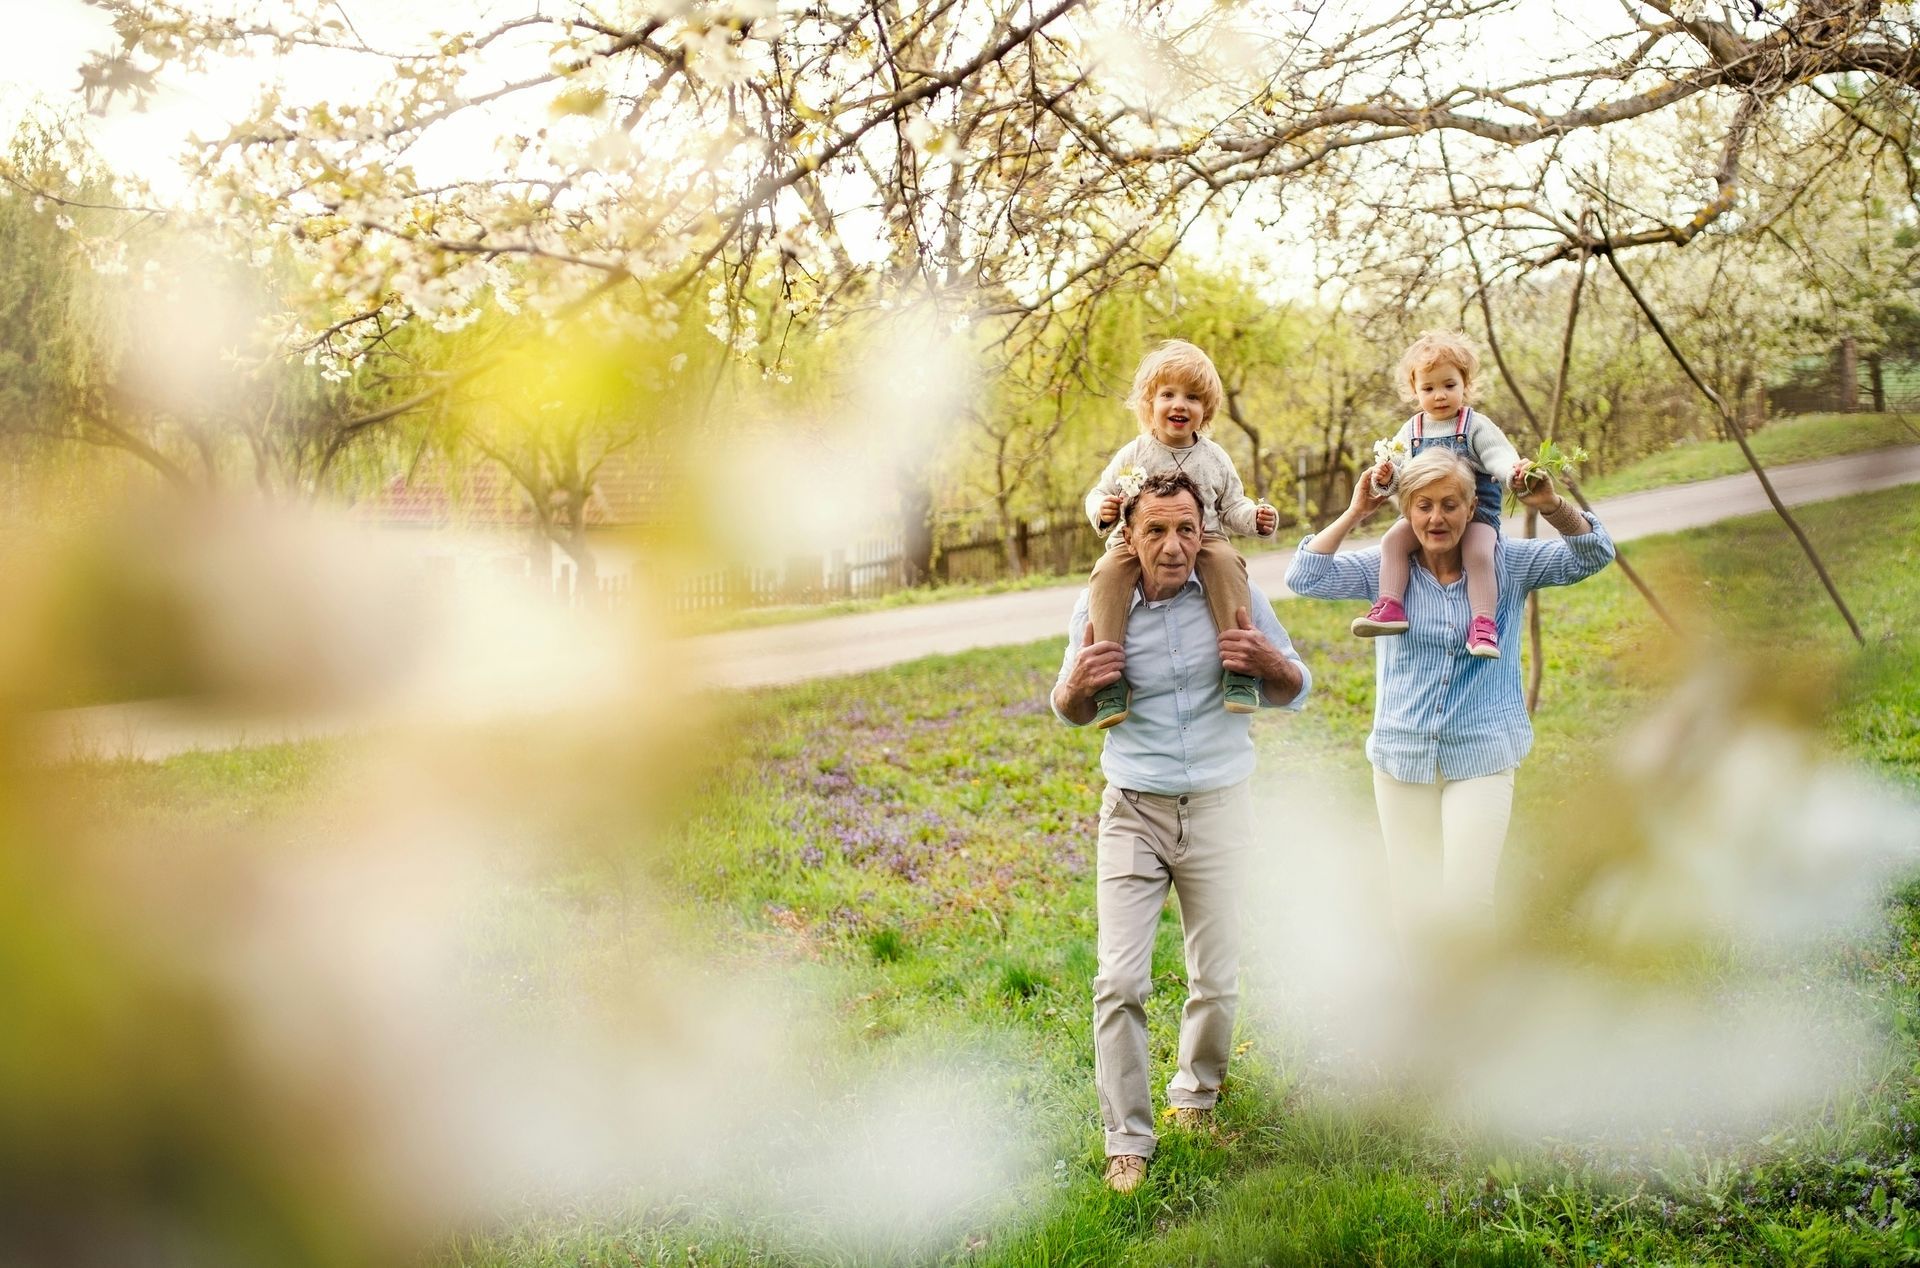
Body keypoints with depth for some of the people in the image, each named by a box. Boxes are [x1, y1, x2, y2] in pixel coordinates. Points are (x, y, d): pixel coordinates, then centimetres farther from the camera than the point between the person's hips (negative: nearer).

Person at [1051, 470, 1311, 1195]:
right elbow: (1070, 714, 11)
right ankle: (1127, 1141, 3)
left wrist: (1269, 662, -19)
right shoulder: (1099, 605, -4)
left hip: (1217, 808, 0)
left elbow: (1294, 694, 4)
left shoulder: (1233, 592, -6)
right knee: (1120, 980, -8)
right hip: (1133, 810, 0)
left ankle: (1196, 1095, 35)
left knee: (1217, 982, 9)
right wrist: (1078, 683, -14)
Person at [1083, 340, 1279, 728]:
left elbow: (1232, 506, 15)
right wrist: (1101, 510, -16)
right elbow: (1099, 493, 8)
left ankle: (1241, 670, -33)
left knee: (1227, 561, -33)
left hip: (1202, 540, 1)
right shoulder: (1133, 455, 5)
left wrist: (1255, 518, -7)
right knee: (1108, 572, -32)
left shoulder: (1214, 458, 9)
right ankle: (1109, 680, -34)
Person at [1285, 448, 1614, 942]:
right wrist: (1354, 513, -9)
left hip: (1482, 757, -2)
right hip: (1402, 756, 2)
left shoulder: (1506, 562, 1)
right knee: (1411, 901, 8)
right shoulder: (1386, 567, 1)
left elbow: (1593, 555, -5)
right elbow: (1305, 577, -7)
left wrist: (1552, 504, -22)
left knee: (1469, 897, -11)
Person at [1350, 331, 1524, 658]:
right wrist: (1384, 478, -18)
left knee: (1478, 553, -29)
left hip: (1476, 512, -4)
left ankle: (1483, 625, -27)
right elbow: (1395, 472, 7)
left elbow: (1498, 455, -14)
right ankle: (1390, 608, -23)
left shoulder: (1476, 426, -2)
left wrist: (1512, 472, -38)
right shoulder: (1411, 431, 9)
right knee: (1393, 540, -20)